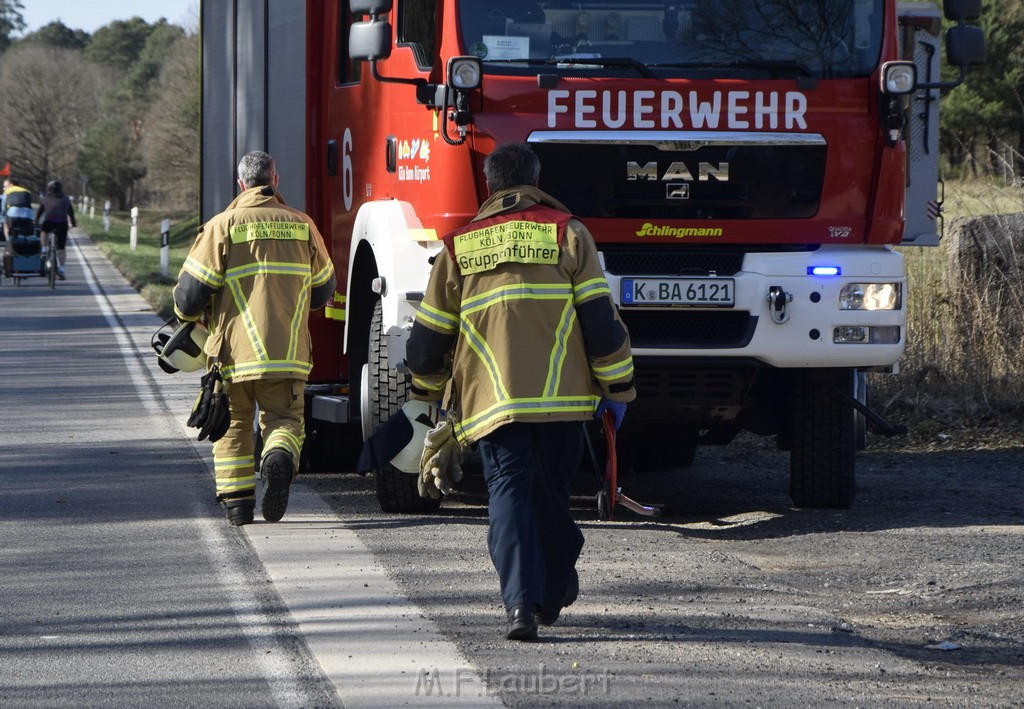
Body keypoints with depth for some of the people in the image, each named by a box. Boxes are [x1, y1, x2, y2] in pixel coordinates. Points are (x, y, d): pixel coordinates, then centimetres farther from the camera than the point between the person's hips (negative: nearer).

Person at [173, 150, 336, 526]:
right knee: (284, 418, 10)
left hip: (235, 351, -1)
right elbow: (323, 289, 21)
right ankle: (280, 455, -23)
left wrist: (189, 314, 18)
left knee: (233, 423, 16)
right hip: (288, 352, 1)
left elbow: (189, 294, -5)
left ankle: (236, 499, 7)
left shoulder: (223, 226, -2)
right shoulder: (302, 225, 9)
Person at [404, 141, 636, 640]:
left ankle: (521, 601, -19)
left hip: (492, 401, 0)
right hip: (564, 394, 0)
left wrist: (426, 389, 31)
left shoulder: (460, 247, 11)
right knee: (551, 492, 15)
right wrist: (617, 388, 7)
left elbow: (430, 334, 15)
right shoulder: (567, 234, 6)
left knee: (509, 491, -3)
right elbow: (599, 317, 0)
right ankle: (555, 589, 27)